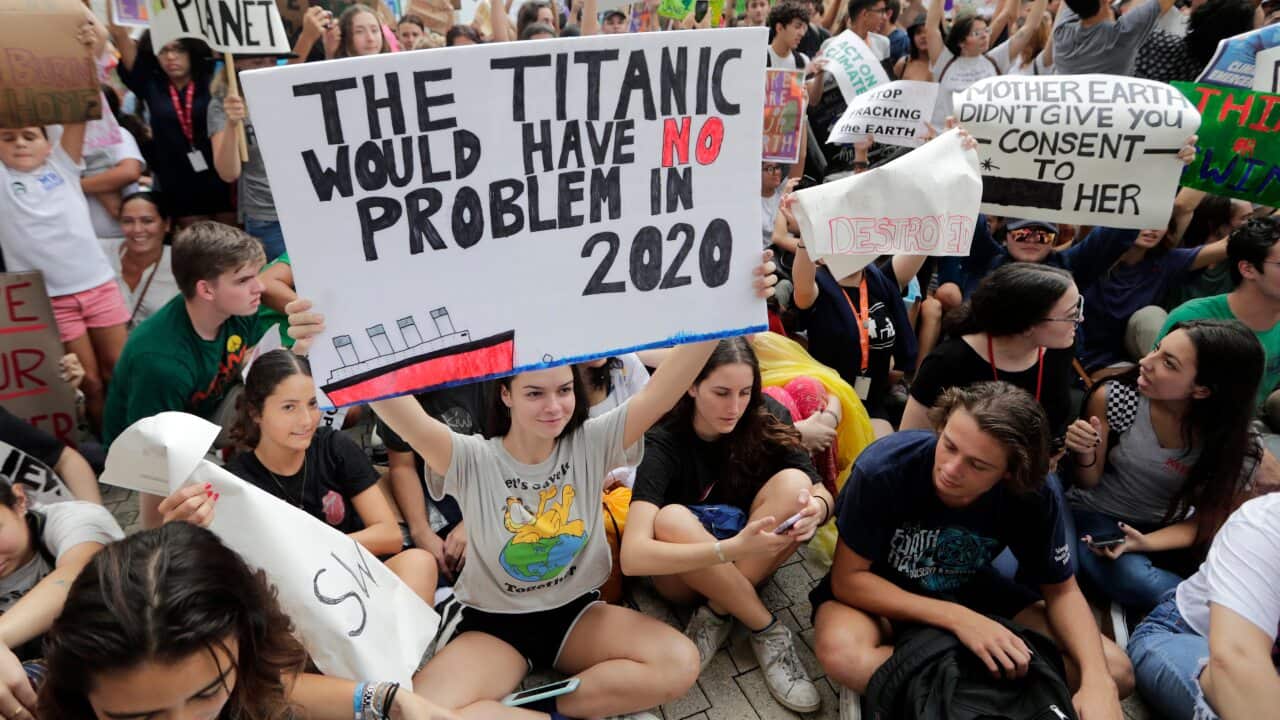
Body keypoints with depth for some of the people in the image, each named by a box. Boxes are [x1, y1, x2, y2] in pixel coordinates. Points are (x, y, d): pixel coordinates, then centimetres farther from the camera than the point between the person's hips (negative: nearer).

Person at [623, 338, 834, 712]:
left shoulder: (767, 418, -12)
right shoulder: (663, 443, -23)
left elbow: (821, 492, -13)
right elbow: (632, 556, -36)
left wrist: (816, 508, -39)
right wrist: (732, 547, -46)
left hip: (752, 564, 3)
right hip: (684, 572, -3)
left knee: (792, 483, -25)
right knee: (671, 519, -35)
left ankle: (716, 617, -17)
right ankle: (767, 631, -21)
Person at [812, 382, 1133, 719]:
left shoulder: (1035, 499, -22)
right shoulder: (883, 468, -33)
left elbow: (1062, 591, -6)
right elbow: (848, 578, -24)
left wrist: (1097, 680, -26)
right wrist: (957, 618, -34)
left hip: (967, 590, 4)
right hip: (879, 589, -3)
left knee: (1115, 672, -10)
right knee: (843, 656, -38)